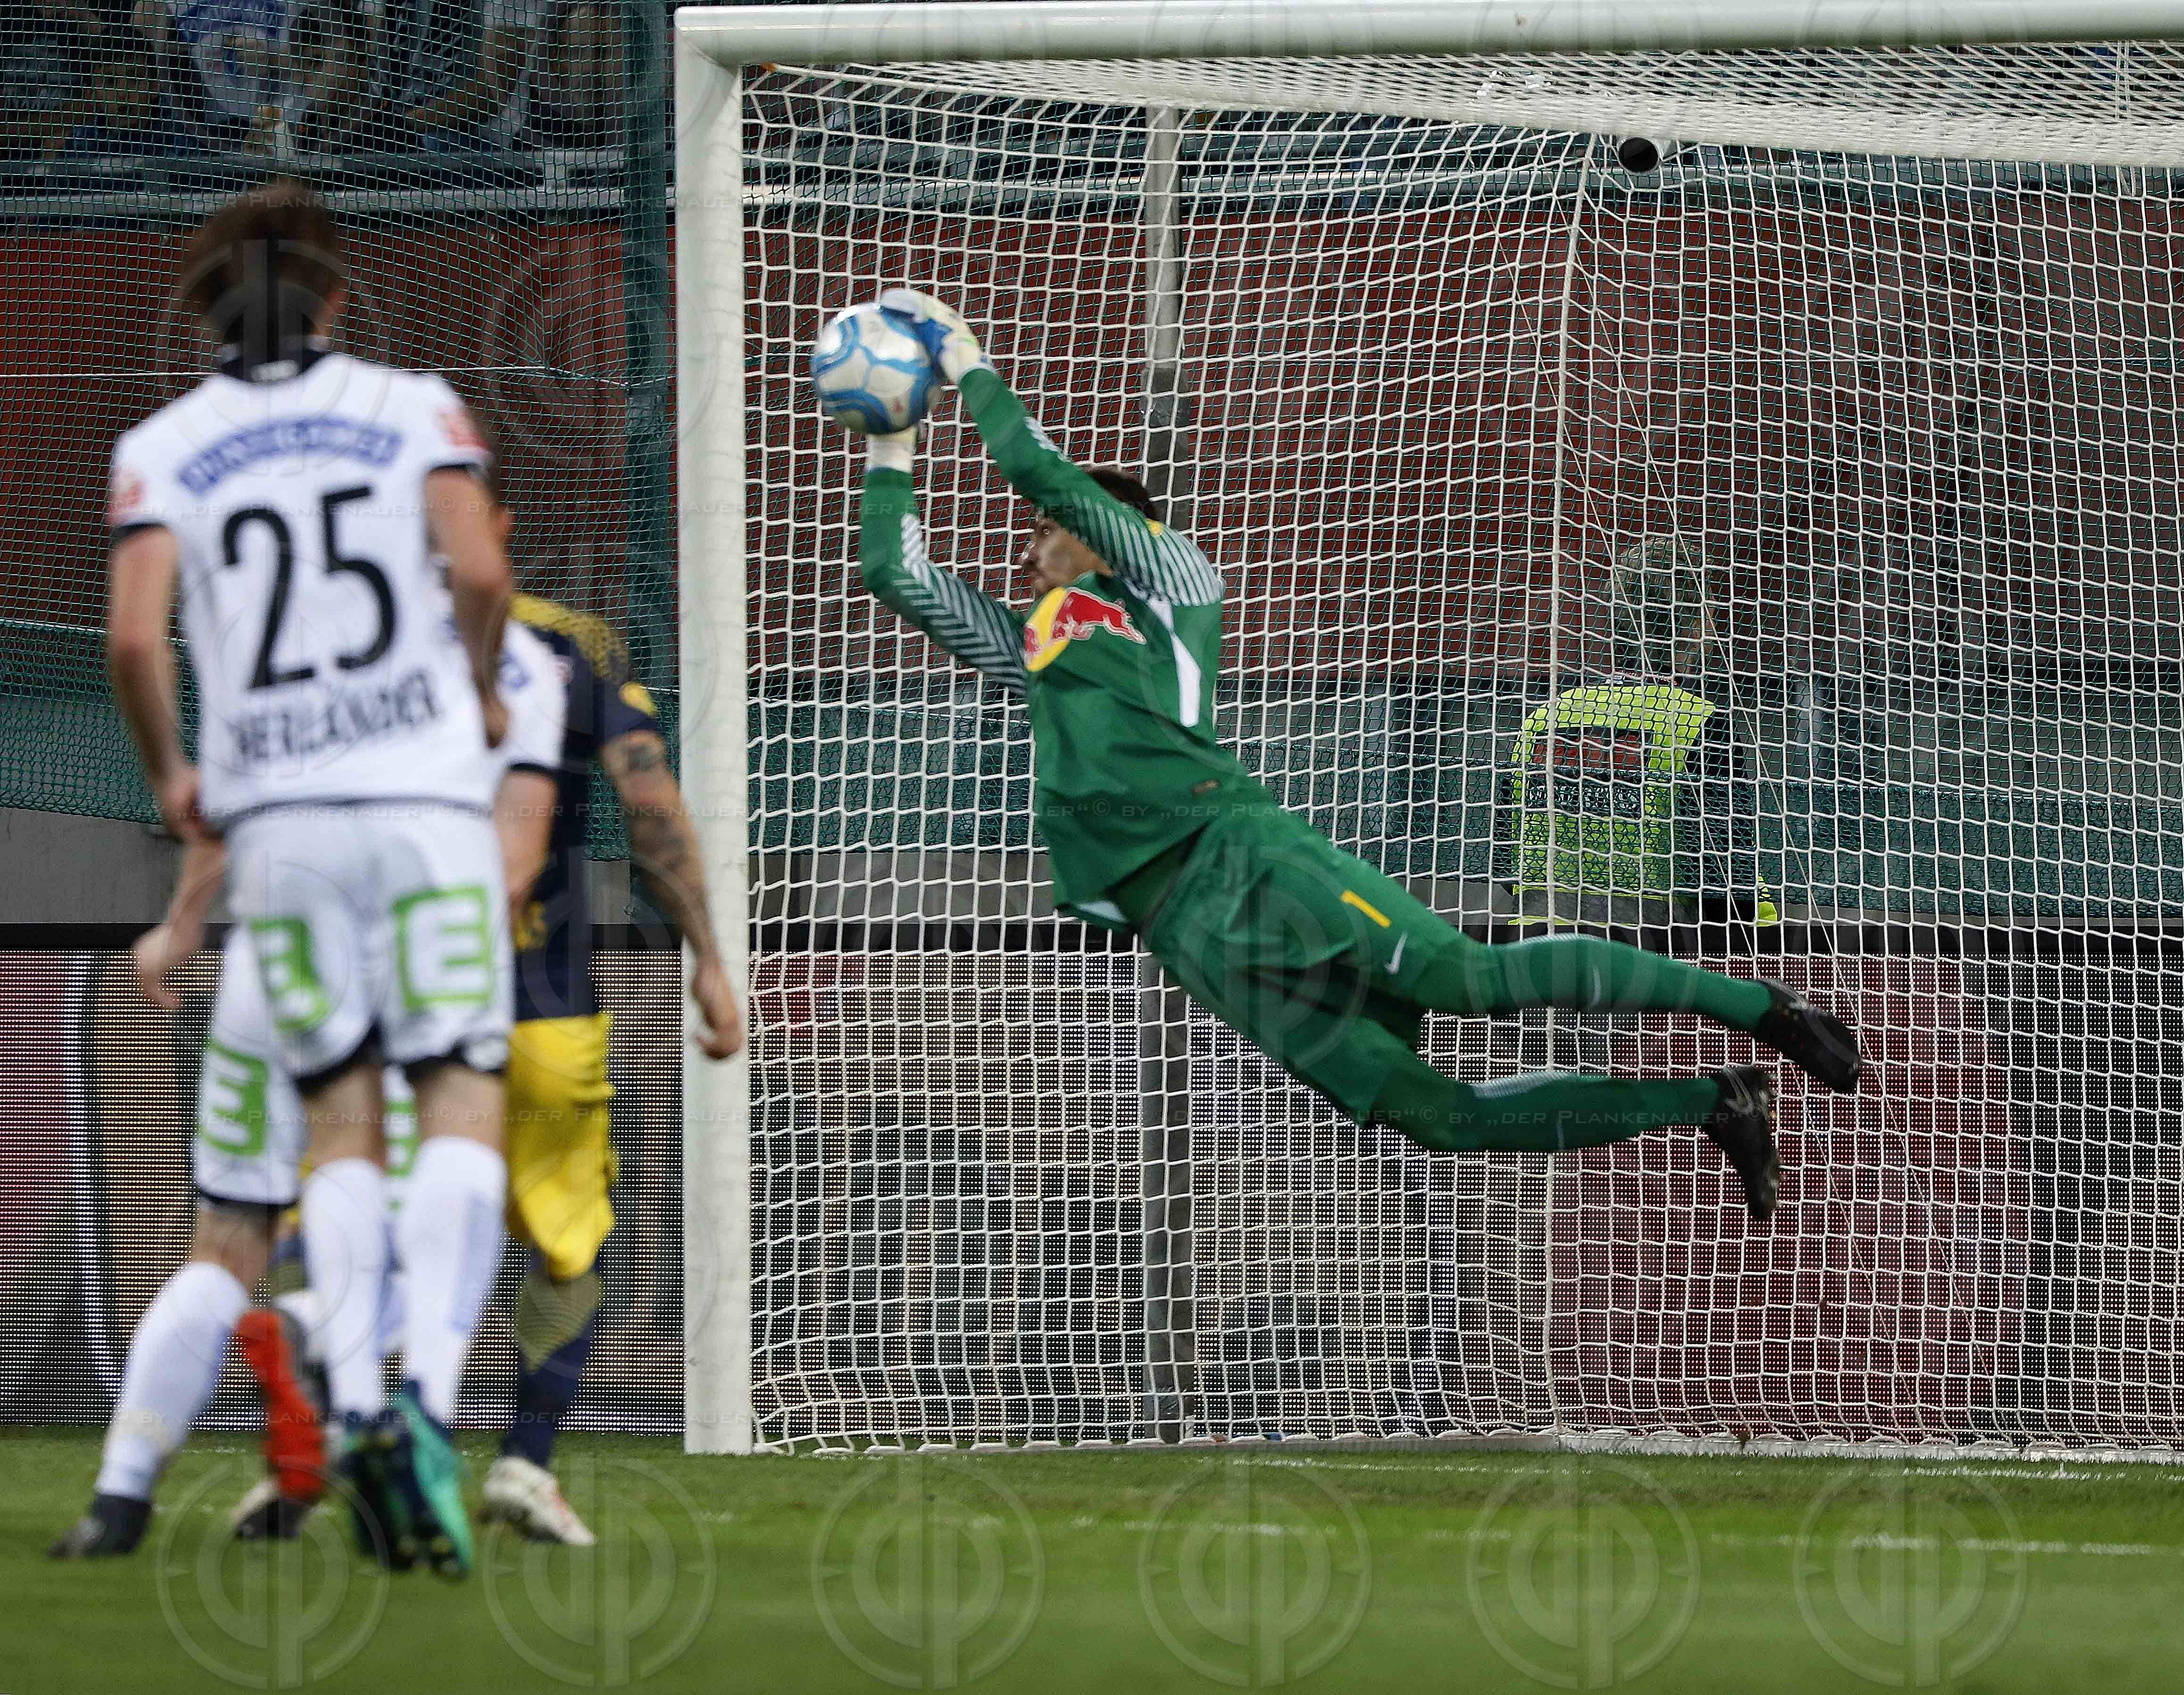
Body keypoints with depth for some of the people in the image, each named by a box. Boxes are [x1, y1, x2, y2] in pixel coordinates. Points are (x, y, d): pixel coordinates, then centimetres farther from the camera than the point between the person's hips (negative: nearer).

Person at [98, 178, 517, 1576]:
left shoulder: (162, 448, 7)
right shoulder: (416, 410, 5)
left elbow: (134, 639, -4)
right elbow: (480, 574, -8)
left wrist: (170, 774, 13)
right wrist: (484, 691, 11)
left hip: (271, 815, 2)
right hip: (422, 790, -2)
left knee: (340, 1121, 11)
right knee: (463, 1100, -2)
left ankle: (357, 1403, -6)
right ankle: (430, 1387, -22)